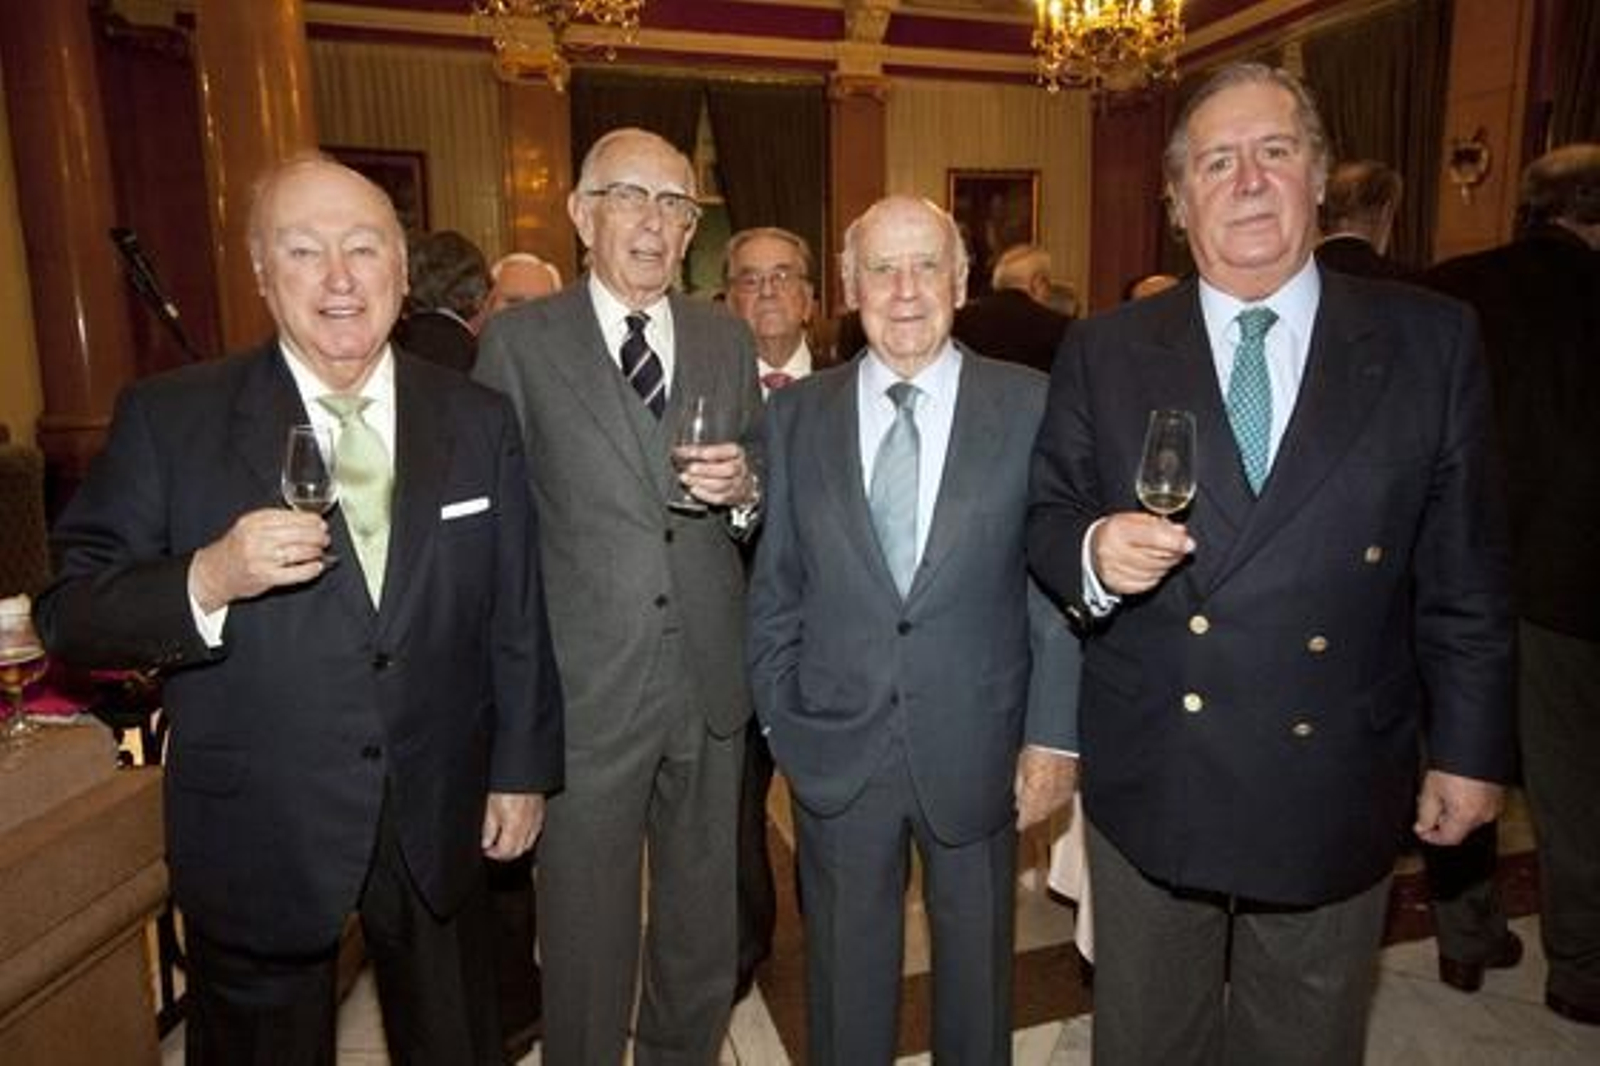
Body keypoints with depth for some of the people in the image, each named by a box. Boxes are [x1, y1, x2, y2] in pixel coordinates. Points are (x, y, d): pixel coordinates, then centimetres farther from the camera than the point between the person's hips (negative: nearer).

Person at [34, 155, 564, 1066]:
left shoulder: (480, 420, -3)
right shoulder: (169, 419, -9)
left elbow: (518, 614, 1)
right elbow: (70, 613, -8)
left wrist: (523, 768, 4)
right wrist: (206, 580, -27)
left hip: (439, 824, 2)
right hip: (256, 842, -1)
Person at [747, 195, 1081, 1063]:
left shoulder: (1030, 407, -6)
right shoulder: (795, 414, -1)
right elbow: (774, 589, 3)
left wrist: (1055, 736, -5)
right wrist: (780, 720, 2)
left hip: (977, 752, 0)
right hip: (833, 752, 1)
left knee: (977, 969, 22)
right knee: (845, 977, 20)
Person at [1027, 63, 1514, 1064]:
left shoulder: (1431, 341, -2)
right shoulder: (1104, 351, -1)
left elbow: (1466, 568, 0)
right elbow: (1047, 519, 0)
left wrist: (1472, 748, 2)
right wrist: (1092, 553, -22)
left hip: (1336, 791, 0)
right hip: (1150, 781, 0)